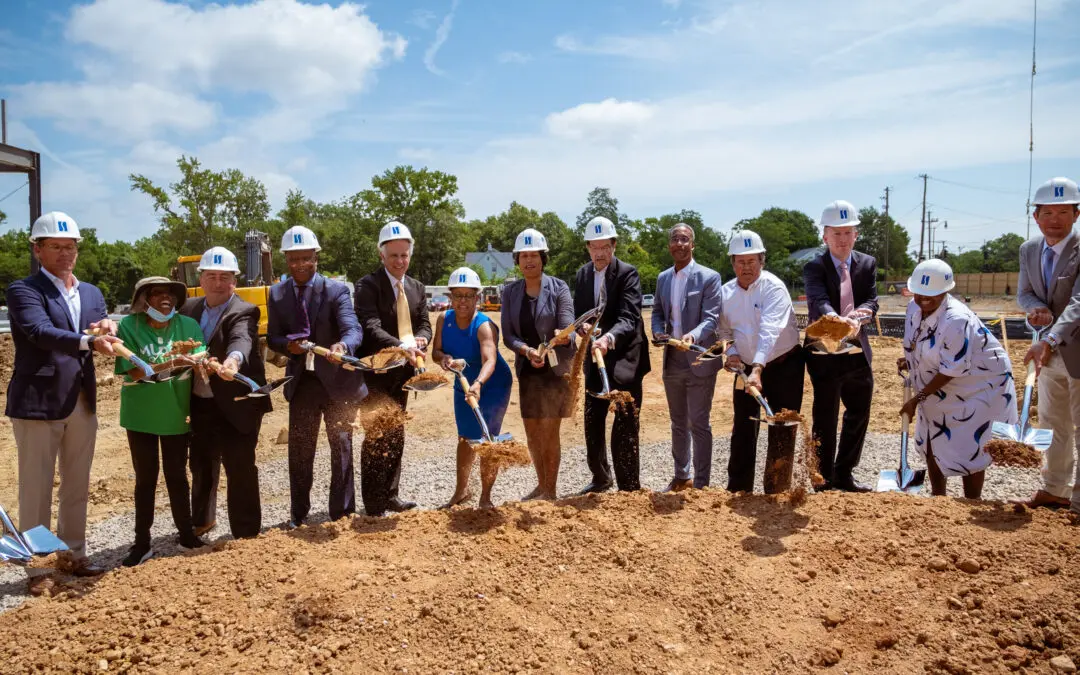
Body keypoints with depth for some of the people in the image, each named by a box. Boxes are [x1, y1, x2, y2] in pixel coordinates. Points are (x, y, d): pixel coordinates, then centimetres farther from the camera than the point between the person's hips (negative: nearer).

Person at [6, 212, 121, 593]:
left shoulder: (92, 293, 13)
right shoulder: (23, 290, -7)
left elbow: (105, 343, 9)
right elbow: (40, 332, -25)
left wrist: (109, 330, -15)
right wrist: (87, 342, -41)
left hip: (83, 402, 6)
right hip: (38, 403, -6)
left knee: (77, 487, 15)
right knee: (36, 489, 4)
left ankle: (74, 555, 29)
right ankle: (37, 568, 15)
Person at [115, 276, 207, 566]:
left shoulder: (187, 325, -4)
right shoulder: (128, 326, -9)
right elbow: (133, 371, -16)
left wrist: (196, 361, -33)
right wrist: (169, 364, -29)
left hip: (176, 414, 1)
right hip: (141, 415, -1)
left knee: (177, 476, 12)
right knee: (146, 478, 9)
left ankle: (187, 533, 25)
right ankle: (142, 542, 19)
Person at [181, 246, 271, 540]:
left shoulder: (244, 312, -14)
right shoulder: (189, 308, 7)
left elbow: (241, 339, -35)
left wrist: (234, 359, -55)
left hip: (236, 405, -6)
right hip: (200, 405, 6)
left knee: (240, 469, -2)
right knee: (201, 466, 21)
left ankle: (246, 533, 9)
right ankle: (202, 519, 41)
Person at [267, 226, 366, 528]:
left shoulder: (336, 290, -12)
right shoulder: (277, 294, 1)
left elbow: (353, 328, -25)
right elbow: (273, 337, 4)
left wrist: (343, 345, -47)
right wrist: (288, 344, -19)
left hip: (337, 380, -3)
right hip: (301, 381, 3)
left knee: (341, 446, 7)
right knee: (299, 449, 10)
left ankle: (342, 512, 20)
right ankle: (298, 514, 26)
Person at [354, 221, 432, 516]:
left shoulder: (416, 287, 11)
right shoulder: (368, 285, -11)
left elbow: (424, 324, 9)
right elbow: (371, 327, -23)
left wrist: (419, 340, -14)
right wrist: (401, 346, -37)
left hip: (402, 372, 7)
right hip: (376, 371, -7)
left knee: (396, 436, 14)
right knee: (377, 436, -3)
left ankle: (390, 496, 25)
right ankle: (373, 504, 5)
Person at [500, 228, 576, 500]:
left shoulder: (558, 288, -8)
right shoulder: (510, 291, 3)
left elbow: (568, 330, -15)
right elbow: (508, 334, -3)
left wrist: (561, 337, -39)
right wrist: (526, 349, -22)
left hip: (555, 368, -4)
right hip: (527, 369, 4)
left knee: (549, 432, -4)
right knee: (532, 433, 12)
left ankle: (550, 490, 11)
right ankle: (541, 485, 30)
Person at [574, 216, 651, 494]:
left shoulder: (628, 273, -13)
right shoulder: (583, 274, 6)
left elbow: (629, 318, -24)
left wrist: (609, 338, -42)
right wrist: (582, 329, -11)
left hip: (625, 359, -6)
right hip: (595, 358, 6)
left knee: (625, 428, -4)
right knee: (592, 422, 14)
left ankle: (629, 489, 6)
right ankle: (601, 478, 33)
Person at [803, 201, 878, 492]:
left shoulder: (867, 264, 5)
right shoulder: (814, 267, -9)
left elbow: (872, 301, -6)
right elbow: (819, 301, -26)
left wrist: (861, 313, -30)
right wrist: (838, 320, -47)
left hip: (858, 351, 5)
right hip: (825, 353, -5)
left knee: (859, 414, 15)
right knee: (825, 419, 2)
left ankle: (844, 474, 31)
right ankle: (824, 479, 16)